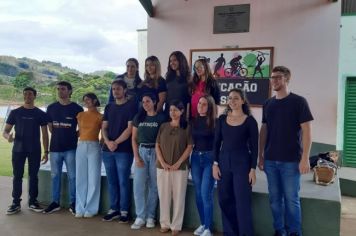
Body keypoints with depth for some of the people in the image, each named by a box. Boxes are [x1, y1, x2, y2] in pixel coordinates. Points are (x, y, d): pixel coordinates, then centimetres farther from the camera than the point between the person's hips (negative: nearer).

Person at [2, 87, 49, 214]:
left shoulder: (41, 114, 3)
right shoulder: (15, 112, 4)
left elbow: (45, 134, 5)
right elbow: (5, 131, 5)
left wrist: (46, 151, -1)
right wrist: (8, 136, -20)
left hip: (35, 150, 0)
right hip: (18, 149, 0)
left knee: (33, 176, 5)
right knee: (17, 176, 2)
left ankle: (33, 201, 16)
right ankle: (16, 202, 11)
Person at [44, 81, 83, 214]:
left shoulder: (77, 109, -3)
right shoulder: (51, 108, 6)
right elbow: (50, 127, 15)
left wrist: (72, 137, -2)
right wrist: (59, 136, 9)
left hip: (71, 148, -3)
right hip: (55, 147, 3)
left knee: (72, 176, 2)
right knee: (55, 176, 10)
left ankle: (73, 203, 12)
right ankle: (55, 202, 21)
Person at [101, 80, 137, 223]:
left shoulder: (131, 106, -2)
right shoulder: (109, 107, 14)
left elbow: (130, 128, -9)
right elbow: (104, 128, 11)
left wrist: (116, 143, -12)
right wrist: (108, 142, -7)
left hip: (124, 150, -5)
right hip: (107, 150, 5)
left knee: (123, 181, 0)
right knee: (111, 181, 10)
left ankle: (124, 211, 10)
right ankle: (113, 209, 21)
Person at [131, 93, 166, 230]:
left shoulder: (161, 118, -2)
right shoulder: (138, 117, 8)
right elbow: (134, 138, 7)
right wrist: (136, 156, -3)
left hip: (155, 152, -3)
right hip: (141, 151, 3)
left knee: (153, 186, 5)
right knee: (138, 185, -1)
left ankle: (150, 216, 15)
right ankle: (140, 217, 8)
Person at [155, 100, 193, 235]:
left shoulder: (186, 127, 0)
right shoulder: (163, 126, 8)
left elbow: (189, 147, -3)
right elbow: (157, 146, 6)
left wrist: (178, 163, -12)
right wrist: (162, 162, -7)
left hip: (180, 167, -2)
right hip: (162, 167, 3)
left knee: (178, 197, 3)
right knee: (164, 196, 7)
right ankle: (165, 223, 20)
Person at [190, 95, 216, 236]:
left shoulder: (215, 122, -6)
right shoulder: (194, 121, 8)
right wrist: (188, 158, 9)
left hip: (209, 158, -5)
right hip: (195, 158, 5)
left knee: (206, 194, -6)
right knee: (198, 194, 11)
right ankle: (203, 224, 25)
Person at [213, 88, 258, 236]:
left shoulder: (250, 121, -4)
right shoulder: (222, 119, 6)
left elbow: (254, 147, -4)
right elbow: (217, 142, 7)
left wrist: (253, 169, -9)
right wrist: (215, 164, 0)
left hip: (242, 163, -4)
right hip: (224, 162, 4)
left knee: (242, 201, -2)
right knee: (225, 200, 9)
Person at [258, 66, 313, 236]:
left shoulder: (298, 102, -6)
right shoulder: (268, 104, 8)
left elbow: (307, 131, -8)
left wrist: (305, 158, -13)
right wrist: (261, 156, 10)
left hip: (291, 160, -4)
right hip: (270, 160, 5)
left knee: (291, 199, 3)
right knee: (275, 199, 11)